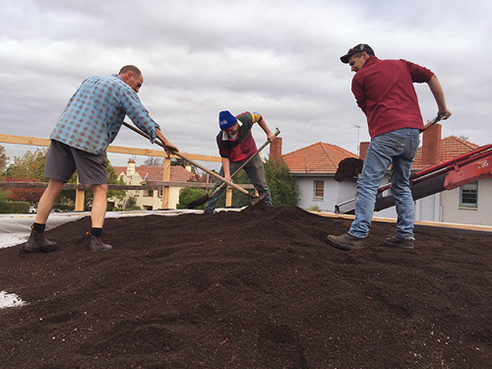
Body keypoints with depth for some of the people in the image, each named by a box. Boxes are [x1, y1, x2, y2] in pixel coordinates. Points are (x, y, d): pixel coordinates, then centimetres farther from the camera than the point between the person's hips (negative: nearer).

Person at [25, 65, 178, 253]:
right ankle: (96, 239, -11)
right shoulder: (124, 89, 5)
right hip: (90, 141, -6)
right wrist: (165, 141, 0)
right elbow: (143, 119, -2)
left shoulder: (91, 80, 27)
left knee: (54, 186, 8)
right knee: (100, 189, 0)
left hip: (62, 132, 7)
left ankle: (36, 237, 12)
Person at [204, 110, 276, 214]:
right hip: (233, 161, -1)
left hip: (251, 157, 1)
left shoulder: (245, 119, -27)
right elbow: (225, 157, -18)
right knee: (220, 185, -6)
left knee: (262, 186, 4)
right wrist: (227, 174, -28)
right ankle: (208, 210, 6)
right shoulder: (221, 138, -28)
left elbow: (259, 117, -5)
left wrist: (268, 133, -1)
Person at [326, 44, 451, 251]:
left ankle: (358, 235, -13)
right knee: (402, 186, 14)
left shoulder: (360, 77, 10)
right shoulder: (401, 65, 23)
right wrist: (443, 108, 23)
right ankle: (405, 236, 15)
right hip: (413, 132, 6)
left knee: (368, 185, -8)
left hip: (387, 133, -6)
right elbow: (431, 77, 18)